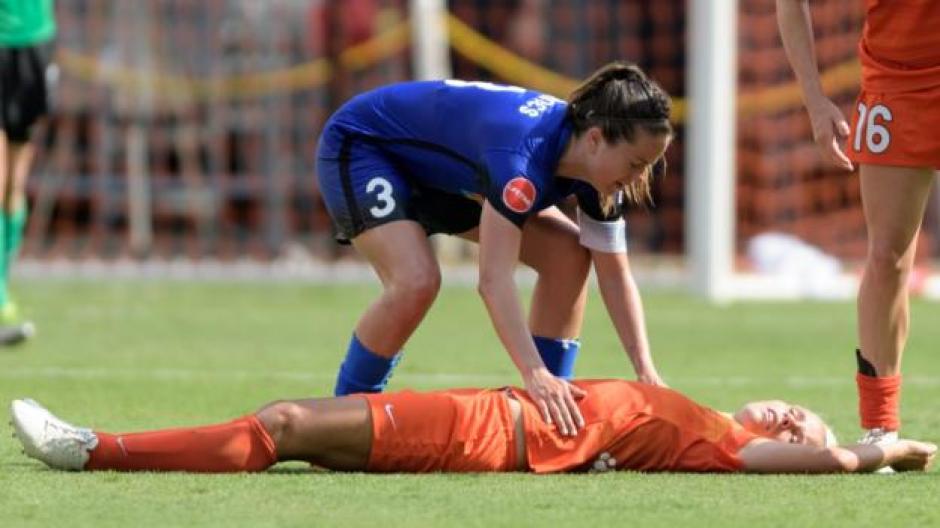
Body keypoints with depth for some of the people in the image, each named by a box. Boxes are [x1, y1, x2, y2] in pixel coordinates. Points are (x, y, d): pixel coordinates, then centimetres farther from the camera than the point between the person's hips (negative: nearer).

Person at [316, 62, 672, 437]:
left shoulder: (597, 170, -16)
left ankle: (552, 410, 1)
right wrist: (535, 374, -55)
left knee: (569, 256, -4)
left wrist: (646, 371, -19)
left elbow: (615, 276, -9)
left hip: (444, 173, 8)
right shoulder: (523, 153, -41)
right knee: (416, 282, -32)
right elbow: (493, 280, -47)